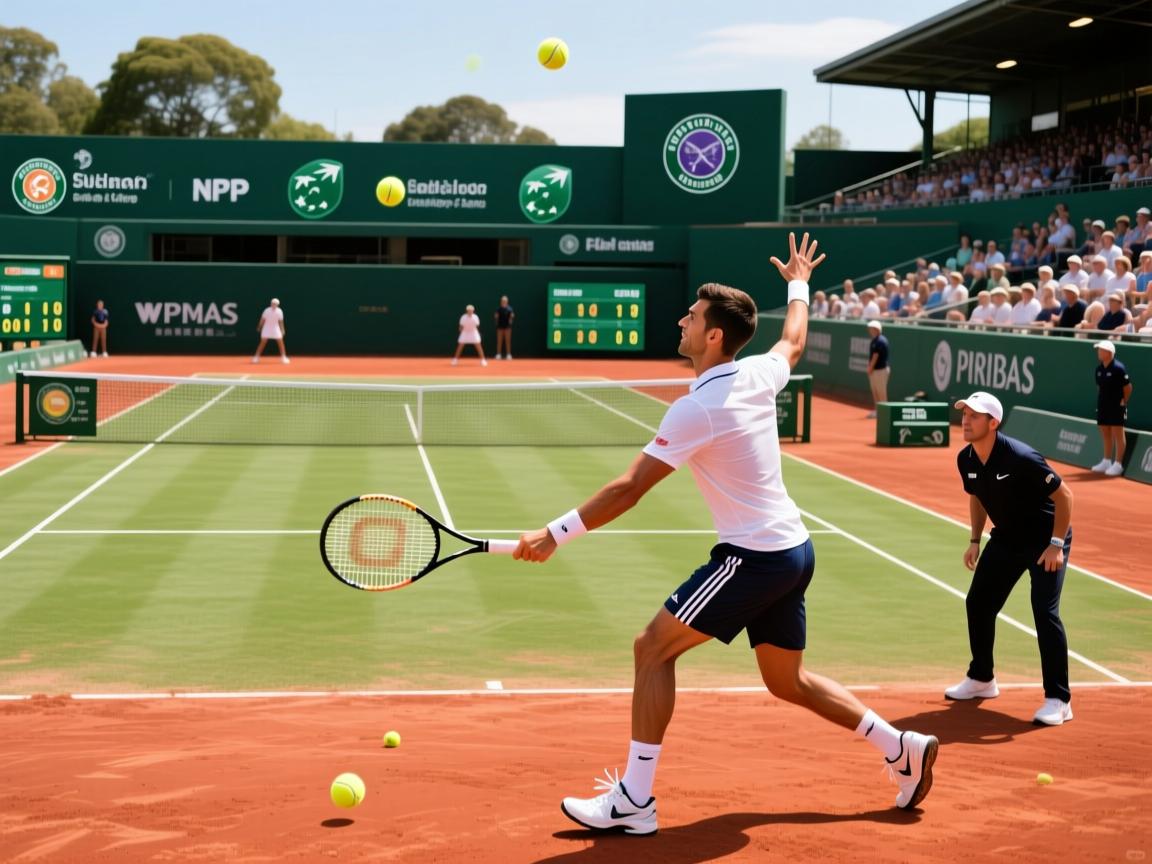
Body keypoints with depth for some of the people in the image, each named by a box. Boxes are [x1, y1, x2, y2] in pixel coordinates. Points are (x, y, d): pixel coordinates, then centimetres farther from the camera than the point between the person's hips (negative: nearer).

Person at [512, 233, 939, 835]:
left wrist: (556, 534, -14)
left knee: (654, 648, -5)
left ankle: (634, 800, -5)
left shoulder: (699, 407, -18)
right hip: (793, 549, 9)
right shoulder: (760, 373, 4)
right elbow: (794, 341, 30)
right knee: (788, 681, 21)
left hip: (752, 556, -9)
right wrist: (799, 285, 47)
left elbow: (628, 489, -19)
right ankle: (904, 749, 25)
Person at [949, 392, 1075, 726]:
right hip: (1007, 538, 8)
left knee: (1045, 612, -18)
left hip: (1046, 539, -7)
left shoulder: (1020, 458, -30)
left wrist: (1056, 544, -25)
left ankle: (1059, 700, -11)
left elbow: (1064, 494, -22)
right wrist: (975, 541, 8)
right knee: (978, 603, 9)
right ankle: (982, 679, 30)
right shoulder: (966, 460, -9)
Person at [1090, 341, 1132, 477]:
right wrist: (1100, 401, 11)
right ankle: (1106, 461, 25)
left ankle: (1118, 464, 1)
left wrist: (1124, 402, -4)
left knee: (1117, 434, -2)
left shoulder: (1118, 368, -15)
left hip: (1116, 407, -7)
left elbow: (1128, 387, -9)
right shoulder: (1099, 369, 6)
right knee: (1106, 435, 14)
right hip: (1103, 406, 7)